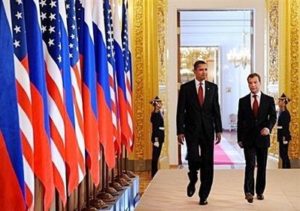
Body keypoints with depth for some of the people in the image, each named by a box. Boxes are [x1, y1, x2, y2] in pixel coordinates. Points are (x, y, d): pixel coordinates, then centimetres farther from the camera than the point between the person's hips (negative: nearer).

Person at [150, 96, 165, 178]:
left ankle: (155, 172, 21)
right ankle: (154, 173, 4)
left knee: (157, 155, 13)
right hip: (157, 136, -9)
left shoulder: (159, 113, 12)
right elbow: (154, 127, -18)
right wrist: (156, 139, -21)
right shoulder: (155, 114, -14)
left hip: (160, 136, 9)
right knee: (155, 155, -2)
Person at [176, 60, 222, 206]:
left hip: (208, 130, 2)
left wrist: (218, 130, 1)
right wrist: (180, 131, -7)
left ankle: (203, 195, 14)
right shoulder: (185, 88, 0)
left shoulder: (213, 87, 6)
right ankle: (193, 180, 18)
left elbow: (216, 110, 7)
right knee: (193, 158, -15)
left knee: (207, 163, 3)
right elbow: (180, 111, -1)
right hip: (191, 130, -2)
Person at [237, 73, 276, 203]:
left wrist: (268, 127, -24)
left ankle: (260, 191, 21)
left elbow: (273, 117, -3)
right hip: (248, 139, -1)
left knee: (262, 166, 9)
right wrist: (239, 139, 4)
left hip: (262, 138, 1)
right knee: (250, 165, -13)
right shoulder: (243, 101, 5)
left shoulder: (269, 100, 4)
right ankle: (249, 191, -15)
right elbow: (240, 121, 7)